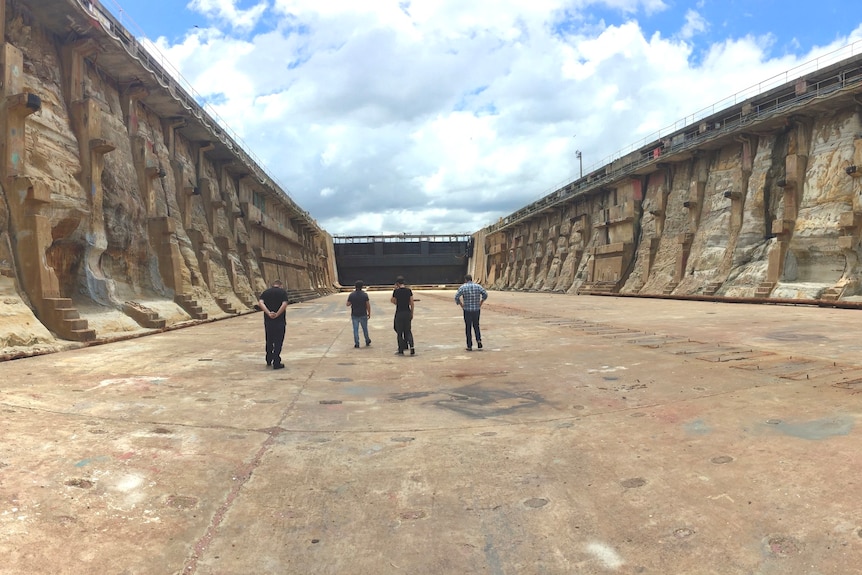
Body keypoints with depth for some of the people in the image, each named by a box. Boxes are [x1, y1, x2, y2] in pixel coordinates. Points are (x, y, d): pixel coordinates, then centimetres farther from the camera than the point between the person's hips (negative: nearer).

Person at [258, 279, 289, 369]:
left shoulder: (266, 292, 7)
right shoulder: (283, 292, -2)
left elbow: (260, 303, -9)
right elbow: (284, 304, -18)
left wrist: (269, 313, -17)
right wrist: (277, 314, -17)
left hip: (268, 320, 4)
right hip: (280, 321, -3)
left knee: (269, 341, 19)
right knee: (278, 342, 3)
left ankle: (269, 360, 31)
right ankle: (276, 363, 2)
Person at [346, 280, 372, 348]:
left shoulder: (351, 295, -6)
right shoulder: (365, 295, -9)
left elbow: (348, 304, -1)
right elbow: (368, 305, -9)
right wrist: (369, 313, 2)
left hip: (354, 315, 0)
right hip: (363, 315, 0)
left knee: (355, 329, 7)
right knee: (365, 329, 15)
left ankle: (356, 343, 7)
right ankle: (367, 341, 29)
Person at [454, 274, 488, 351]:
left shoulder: (462, 287, -4)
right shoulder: (477, 286, 2)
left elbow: (456, 297, -12)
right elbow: (485, 294, -6)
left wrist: (461, 305, -1)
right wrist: (480, 303, 2)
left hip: (467, 310, -2)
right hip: (476, 310, 2)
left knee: (468, 328, 6)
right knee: (476, 326, 20)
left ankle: (469, 346, 6)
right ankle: (478, 340, -1)